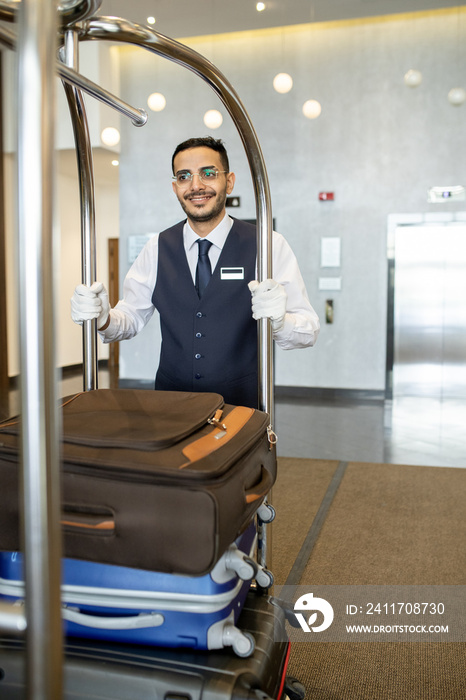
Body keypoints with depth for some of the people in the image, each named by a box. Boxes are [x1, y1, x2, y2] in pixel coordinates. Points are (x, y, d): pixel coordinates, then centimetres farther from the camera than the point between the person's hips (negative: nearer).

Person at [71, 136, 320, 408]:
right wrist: (103, 318, -11)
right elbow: (132, 318, 11)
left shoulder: (269, 246, -3)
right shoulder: (157, 249, 7)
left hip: (243, 406, -1)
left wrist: (279, 320, -27)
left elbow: (309, 331, -6)